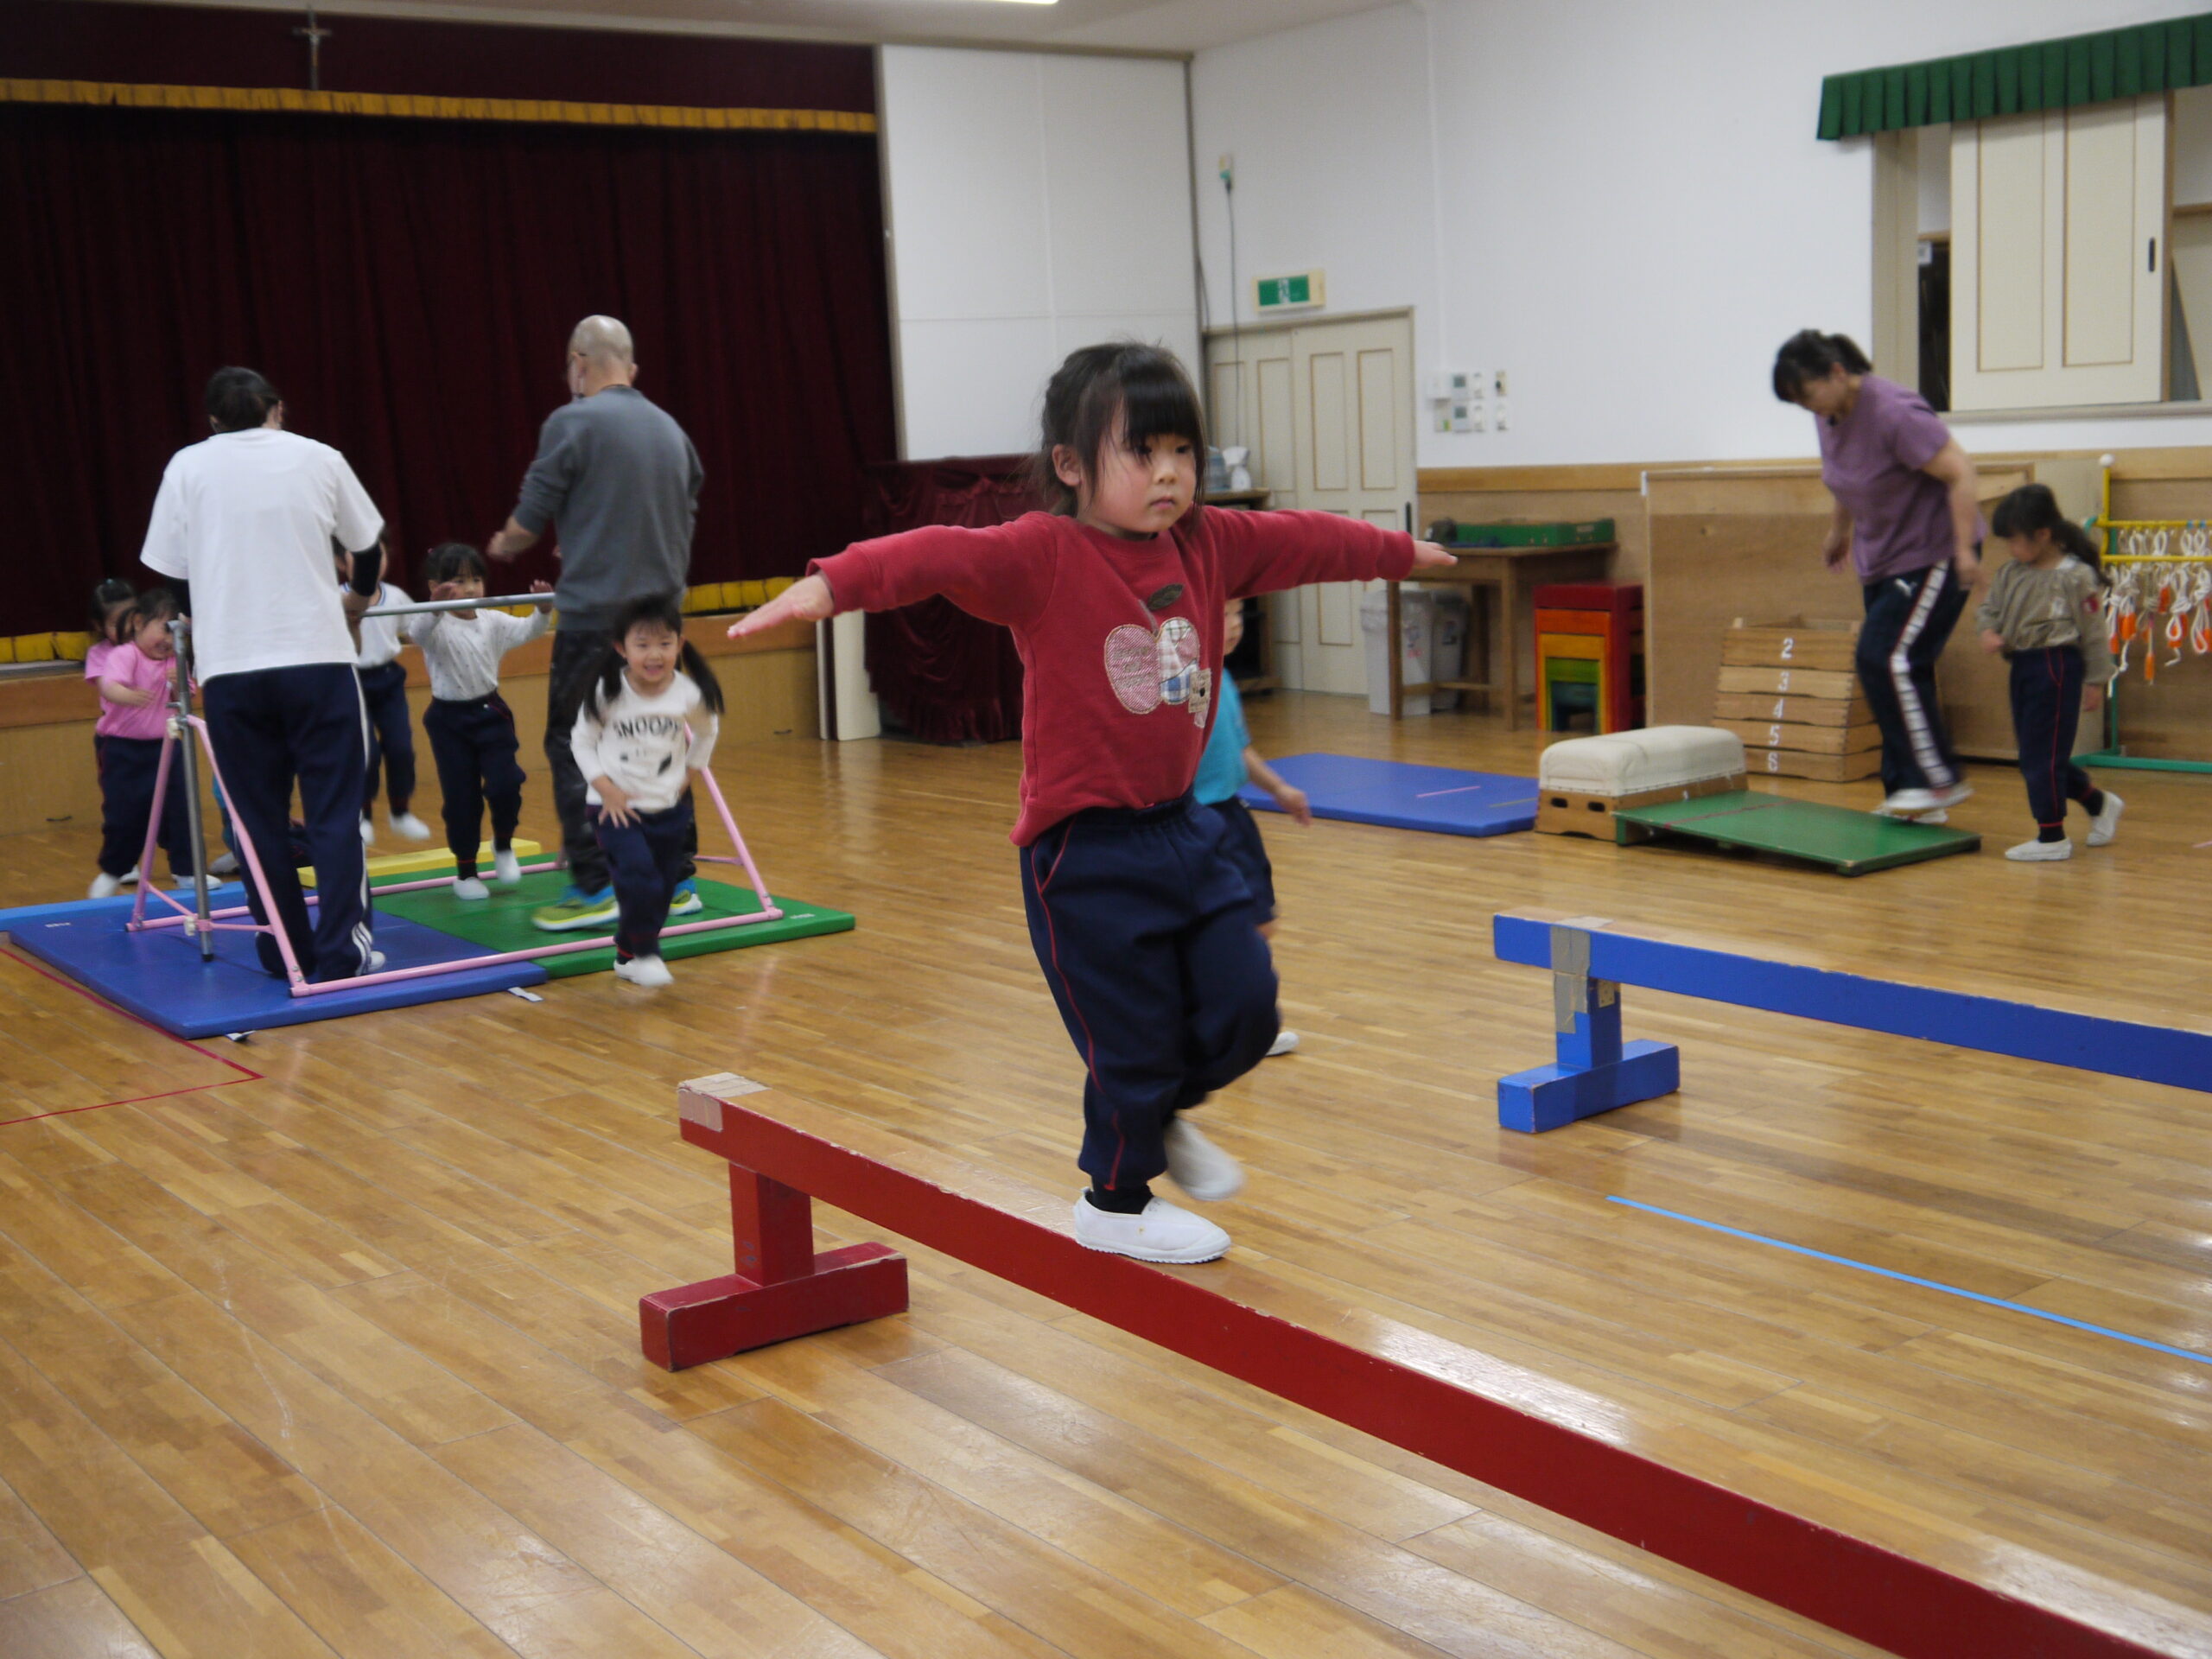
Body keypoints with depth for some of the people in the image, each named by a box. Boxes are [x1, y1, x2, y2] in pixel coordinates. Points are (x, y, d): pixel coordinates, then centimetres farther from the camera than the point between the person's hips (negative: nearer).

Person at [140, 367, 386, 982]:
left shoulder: (187, 467, 6)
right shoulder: (318, 459, 7)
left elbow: (175, 579, 9)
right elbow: (370, 548, 17)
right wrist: (358, 598, 38)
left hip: (228, 667, 1)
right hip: (317, 656, -1)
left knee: (260, 819, 10)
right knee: (335, 813, 4)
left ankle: (286, 953, 13)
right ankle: (342, 951, -1)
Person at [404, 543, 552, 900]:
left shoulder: (493, 621, 2)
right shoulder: (437, 625, -10)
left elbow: (527, 631, -5)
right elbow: (416, 632, -30)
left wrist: (543, 609, -25)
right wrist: (436, 607, -49)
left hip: (490, 712, 3)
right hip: (449, 718, -2)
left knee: (505, 784, -9)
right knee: (461, 796, 2)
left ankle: (503, 845, 20)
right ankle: (465, 871, 16)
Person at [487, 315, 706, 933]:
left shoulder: (573, 423, -9)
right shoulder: (669, 429, 12)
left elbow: (529, 523, -6)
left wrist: (503, 545, 16)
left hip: (596, 617, -6)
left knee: (573, 747, 0)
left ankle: (593, 887, -3)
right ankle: (675, 880, 15)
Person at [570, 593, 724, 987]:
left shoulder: (689, 694, -9)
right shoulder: (608, 693, -14)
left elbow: (707, 731, 12)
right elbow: (582, 740, -3)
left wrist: (689, 773, 5)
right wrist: (605, 787, -12)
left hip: (670, 808, 3)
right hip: (617, 807, -3)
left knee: (661, 890, 10)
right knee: (640, 881, -20)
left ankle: (628, 956, 31)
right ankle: (643, 954, 0)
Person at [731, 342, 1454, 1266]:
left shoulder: (1207, 545, 5)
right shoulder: (1044, 556, -15)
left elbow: (1304, 541, 20)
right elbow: (941, 556, -31)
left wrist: (1402, 552, 36)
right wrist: (832, 583, -48)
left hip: (1182, 830, 7)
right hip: (1088, 850, -6)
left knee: (1245, 1005, 10)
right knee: (1133, 1040, 5)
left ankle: (1163, 1117, 41)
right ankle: (1116, 1205, 30)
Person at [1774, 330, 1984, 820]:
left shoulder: (1893, 412, -23)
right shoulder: (1828, 416, 2)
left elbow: (1959, 472, -23)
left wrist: (1965, 549, -26)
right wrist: (1839, 529, 32)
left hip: (1933, 555, -9)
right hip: (1881, 560, 9)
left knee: (1887, 659, -18)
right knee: (1884, 668, 6)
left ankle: (1941, 780, -10)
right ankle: (1906, 796, 13)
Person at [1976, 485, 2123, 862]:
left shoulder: (2076, 576, -11)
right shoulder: (2011, 573, 7)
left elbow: (2093, 632, -6)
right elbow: (1989, 608, 16)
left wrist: (2095, 681, -4)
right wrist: (1988, 631, -7)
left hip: (2057, 666, -8)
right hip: (2022, 666, 8)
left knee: (2042, 754, -6)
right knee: (2035, 752, 15)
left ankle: (2052, 837, 4)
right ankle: (2100, 803, 35)